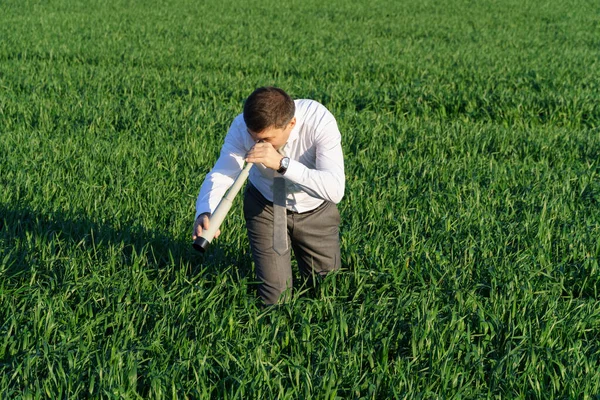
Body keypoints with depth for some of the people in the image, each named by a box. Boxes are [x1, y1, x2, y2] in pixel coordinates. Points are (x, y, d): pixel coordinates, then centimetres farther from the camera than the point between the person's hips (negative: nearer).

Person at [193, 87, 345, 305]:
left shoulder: (320, 121, -35)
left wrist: (282, 163, -52)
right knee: (275, 297, -1)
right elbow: (220, 174, -30)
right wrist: (205, 215, -51)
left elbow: (335, 190, -42)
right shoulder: (242, 126, -28)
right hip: (265, 206, 1)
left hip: (315, 211, 0)